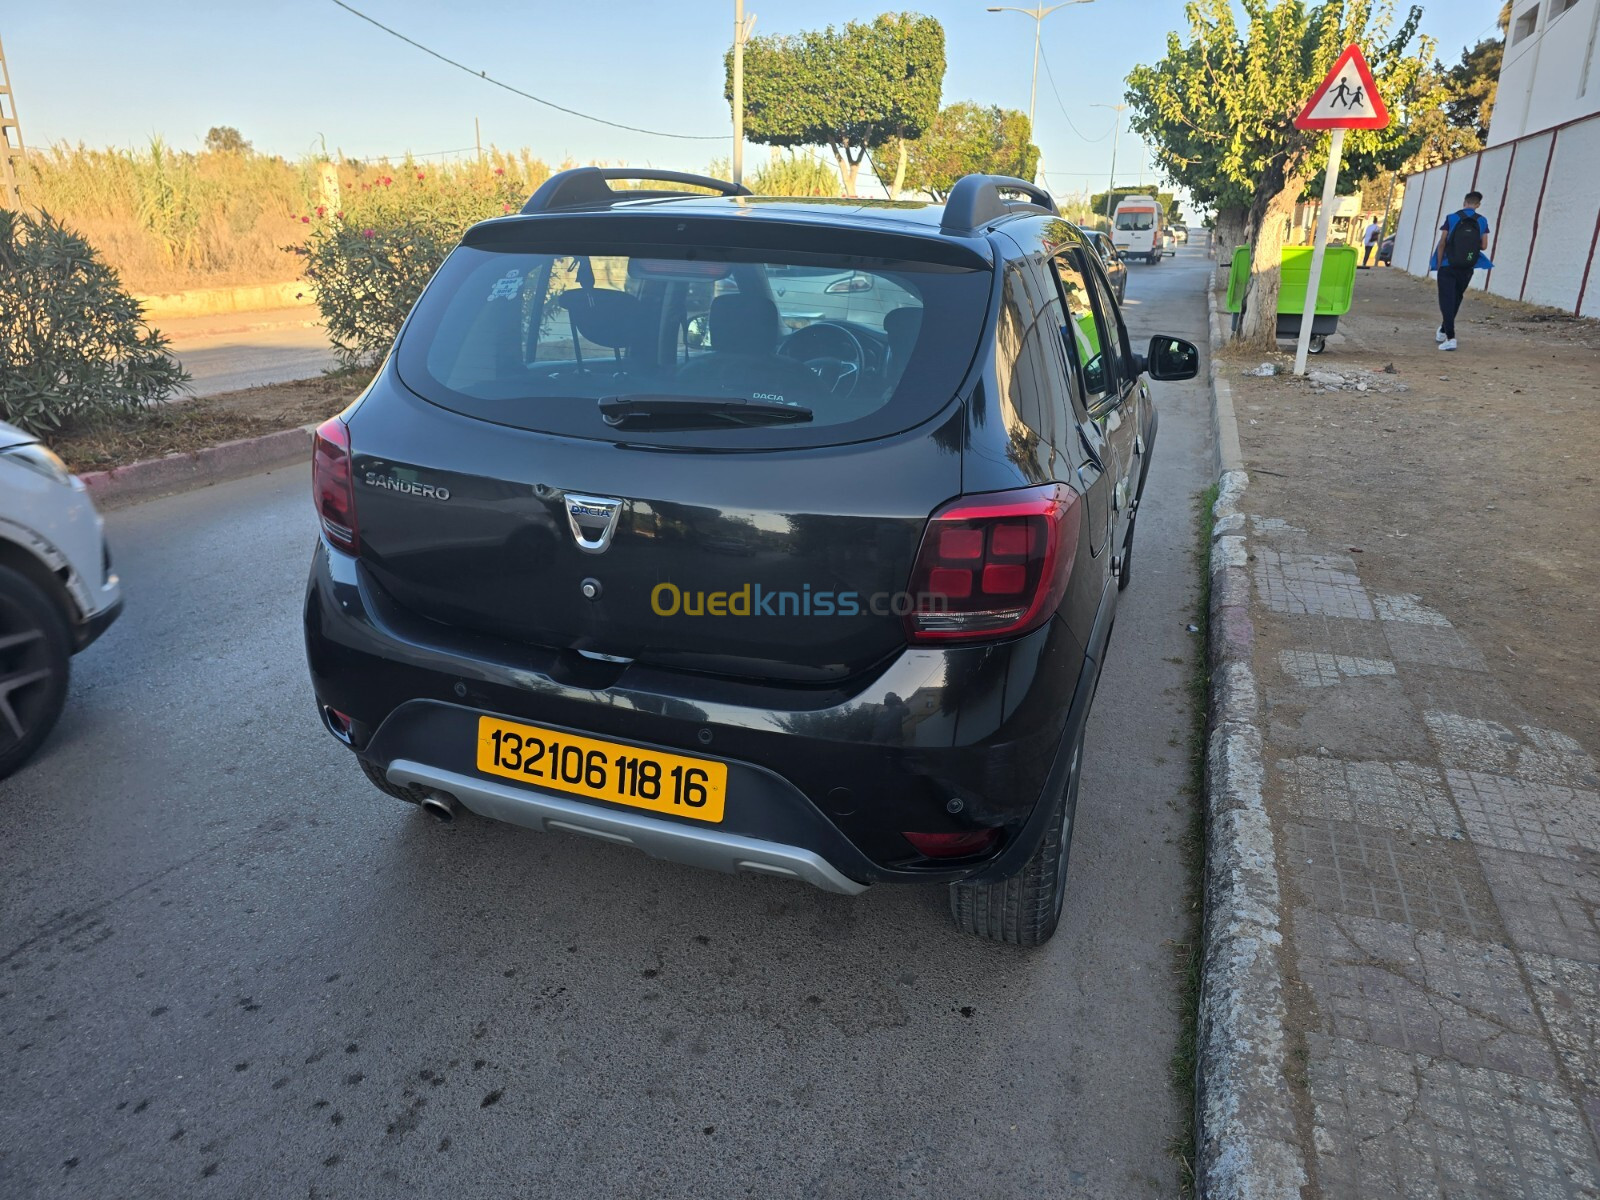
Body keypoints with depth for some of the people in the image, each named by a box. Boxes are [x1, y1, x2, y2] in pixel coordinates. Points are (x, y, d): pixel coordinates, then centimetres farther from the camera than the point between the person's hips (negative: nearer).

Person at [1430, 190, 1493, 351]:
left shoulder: (1451, 218, -5)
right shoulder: (1482, 221, 2)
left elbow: (1442, 243, -7)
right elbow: (1483, 245, 2)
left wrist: (1439, 265, 0)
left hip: (1448, 267, -3)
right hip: (1467, 269, 3)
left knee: (1447, 301, -4)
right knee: (1456, 300, 20)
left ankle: (1450, 337, -15)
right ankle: (1443, 331, 34)